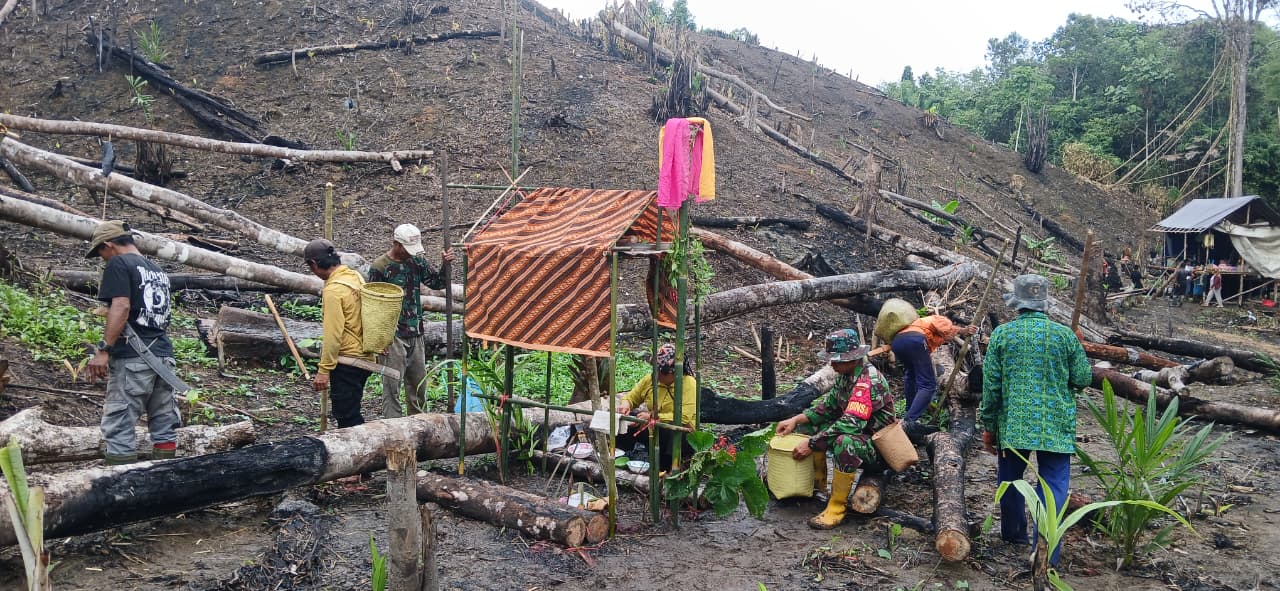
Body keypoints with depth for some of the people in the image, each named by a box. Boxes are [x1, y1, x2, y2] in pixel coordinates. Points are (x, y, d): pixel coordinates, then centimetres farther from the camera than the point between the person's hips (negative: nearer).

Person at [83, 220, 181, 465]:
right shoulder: (158, 271, 21)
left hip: (132, 358, -8)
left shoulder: (118, 264, -3)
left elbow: (121, 307, -16)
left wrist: (104, 349, -17)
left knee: (119, 426, -4)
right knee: (164, 426, 9)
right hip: (164, 356, 8)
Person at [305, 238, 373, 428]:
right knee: (351, 412, 18)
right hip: (364, 355, 9)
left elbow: (332, 334, -21)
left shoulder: (333, 290, -19)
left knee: (346, 416, -2)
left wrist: (324, 370, -17)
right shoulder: (356, 277, 7)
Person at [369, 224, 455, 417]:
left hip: (415, 334, 6)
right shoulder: (380, 267, -10)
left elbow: (437, 283, 10)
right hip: (393, 336, -6)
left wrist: (445, 265, -11)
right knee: (392, 385, -2)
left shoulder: (417, 260, 7)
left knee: (418, 383, 15)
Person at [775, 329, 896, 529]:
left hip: (879, 447, -10)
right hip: (859, 433, 10)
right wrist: (797, 420, -6)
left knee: (845, 443, -39)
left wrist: (812, 444, -33)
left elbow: (851, 423, -35)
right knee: (810, 425, 6)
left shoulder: (868, 380, -26)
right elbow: (829, 405, 8)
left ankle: (837, 507, -24)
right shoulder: (846, 374, 2)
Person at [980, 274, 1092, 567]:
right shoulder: (1065, 335, -2)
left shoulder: (1002, 334, -3)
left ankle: (1013, 532, 36)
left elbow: (990, 385, -2)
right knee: (1054, 485, 1)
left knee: (1010, 479, 20)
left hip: (1013, 424, 1)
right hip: (1057, 427, -1)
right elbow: (1084, 379, 3)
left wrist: (988, 426, 6)